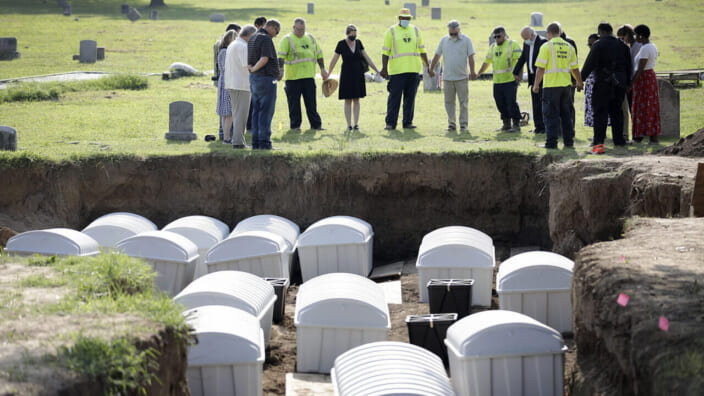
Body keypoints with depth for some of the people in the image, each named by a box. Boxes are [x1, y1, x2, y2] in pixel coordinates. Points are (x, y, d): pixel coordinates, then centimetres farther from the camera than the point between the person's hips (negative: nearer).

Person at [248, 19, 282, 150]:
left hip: (254, 79, 9)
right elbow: (264, 59, -23)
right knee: (266, 112, -6)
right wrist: (253, 69, -11)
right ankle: (264, 143, -6)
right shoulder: (266, 39, -14)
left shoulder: (252, 39, 15)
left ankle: (256, 142, 11)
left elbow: (249, 62, 19)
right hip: (266, 79, -9)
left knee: (257, 111, 11)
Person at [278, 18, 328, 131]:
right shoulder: (287, 40, -2)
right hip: (293, 77, -4)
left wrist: (323, 69, 15)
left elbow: (319, 54, 20)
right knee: (294, 103, 2)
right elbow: (281, 56, -13)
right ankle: (295, 125, 11)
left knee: (311, 102, 5)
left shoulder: (310, 38, 15)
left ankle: (316, 124, 9)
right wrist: (280, 70, -26)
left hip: (309, 75, 4)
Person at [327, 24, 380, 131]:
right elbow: (334, 60, -2)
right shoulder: (341, 44, -6)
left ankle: (356, 124, 7)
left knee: (356, 100, 4)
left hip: (358, 74, 3)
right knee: (348, 101, 0)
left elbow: (367, 58, 8)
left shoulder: (358, 42, 3)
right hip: (347, 75, -3)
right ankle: (349, 124, 3)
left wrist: (377, 71, 8)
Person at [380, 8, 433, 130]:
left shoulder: (415, 30, 14)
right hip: (397, 70, -4)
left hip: (413, 70, 4)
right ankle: (390, 123, -1)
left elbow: (422, 50, 18)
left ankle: (407, 122, 11)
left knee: (410, 97, 5)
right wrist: (384, 68, -10)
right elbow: (385, 52, -1)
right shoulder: (391, 31, 2)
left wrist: (428, 67, 14)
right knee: (394, 97, -5)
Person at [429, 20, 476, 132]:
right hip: (447, 77, 3)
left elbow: (471, 57, -3)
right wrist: (431, 69, 15)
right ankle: (451, 123, 10)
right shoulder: (444, 40, 9)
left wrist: (472, 71, -12)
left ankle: (463, 124, 4)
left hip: (462, 77, -3)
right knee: (449, 101, 4)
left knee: (463, 102, -1)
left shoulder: (466, 40, 1)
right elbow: (437, 56, 14)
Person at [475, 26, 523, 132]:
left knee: (511, 102, -9)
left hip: (510, 80, -6)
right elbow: (486, 62, 28)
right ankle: (506, 124, 15)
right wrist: (478, 74, 28)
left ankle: (516, 125, -3)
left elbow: (519, 60, -11)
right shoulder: (493, 47, 19)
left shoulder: (513, 45, -3)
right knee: (501, 104, 6)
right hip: (497, 81, 6)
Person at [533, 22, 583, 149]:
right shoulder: (569, 47, 8)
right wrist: (579, 83, 26)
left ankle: (551, 142, -3)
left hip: (551, 86, -4)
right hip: (566, 85, 4)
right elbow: (575, 69, 12)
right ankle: (569, 141, 15)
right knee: (566, 114, 13)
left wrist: (536, 85, 0)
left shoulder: (547, 46, -6)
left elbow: (540, 68, -10)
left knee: (551, 115, 0)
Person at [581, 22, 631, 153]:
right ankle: (619, 140, 22)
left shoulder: (598, 45, -9)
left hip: (603, 83, -5)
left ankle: (598, 143, -18)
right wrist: (627, 82, 22)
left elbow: (589, 64, -14)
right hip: (619, 84, 5)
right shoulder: (622, 45, 10)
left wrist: (580, 79, -8)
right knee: (616, 111, 17)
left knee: (600, 113, -7)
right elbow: (628, 66, 15)